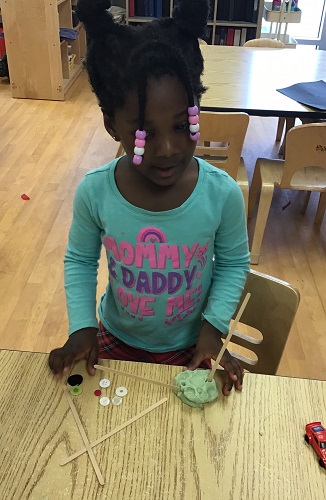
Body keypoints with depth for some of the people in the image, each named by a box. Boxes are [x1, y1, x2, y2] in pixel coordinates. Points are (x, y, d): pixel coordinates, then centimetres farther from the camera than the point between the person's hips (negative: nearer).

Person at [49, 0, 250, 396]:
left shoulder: (222, 193, -25)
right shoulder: (94, 192, -23)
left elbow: (234, 262, -7)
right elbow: (79, 260, -6)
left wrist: (214, 325, -15)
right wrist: (82, 325, -13)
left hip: (189, 346, 0)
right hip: (116, 340, 1)